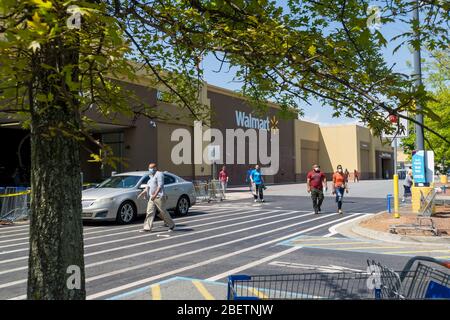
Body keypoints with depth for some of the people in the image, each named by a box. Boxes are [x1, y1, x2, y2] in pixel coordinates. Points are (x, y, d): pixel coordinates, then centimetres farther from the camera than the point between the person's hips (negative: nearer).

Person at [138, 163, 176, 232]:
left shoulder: (159, 174, -9)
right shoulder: (151, 176, 18)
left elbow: (160, 186, -19)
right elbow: (148, 186, 23)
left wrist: (155, 195, -26)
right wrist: (142, 193, 13)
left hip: (159, 197, -8)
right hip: (152, 197, 9)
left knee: (163, 212, -1)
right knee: (150, 212, 0)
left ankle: (171, 225, 14)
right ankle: (147, 228, -1)